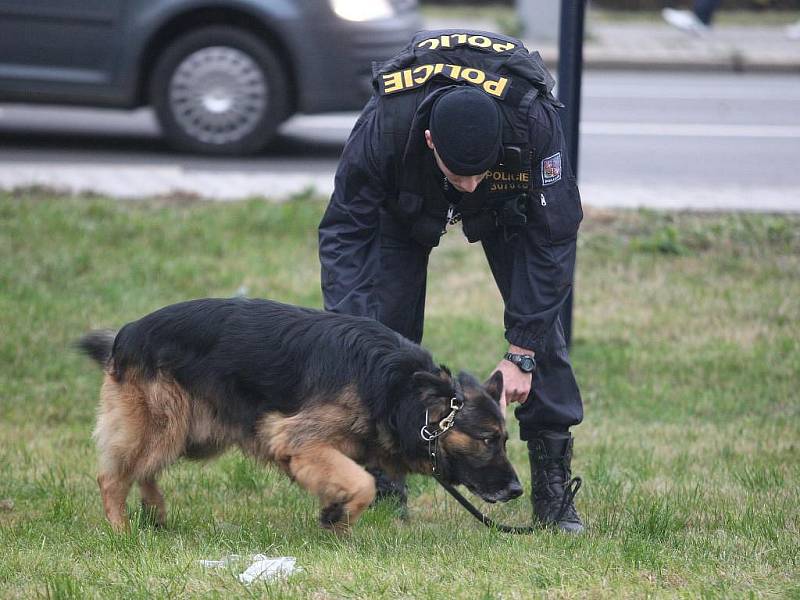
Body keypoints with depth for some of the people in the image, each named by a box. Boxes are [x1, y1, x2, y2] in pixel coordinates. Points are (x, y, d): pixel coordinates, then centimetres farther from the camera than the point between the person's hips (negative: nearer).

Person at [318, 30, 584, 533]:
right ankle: (380, 481, 3)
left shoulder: (535, 123, -42)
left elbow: (554, 238, -31)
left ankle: (555, 486, -6)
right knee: (387, 320, -10)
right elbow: (345, 230, -30)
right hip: (408, 196, 0)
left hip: (510, 198, 0)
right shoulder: (386, 125, -42)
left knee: (538, 316, -12)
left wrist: (521, 353, -32)